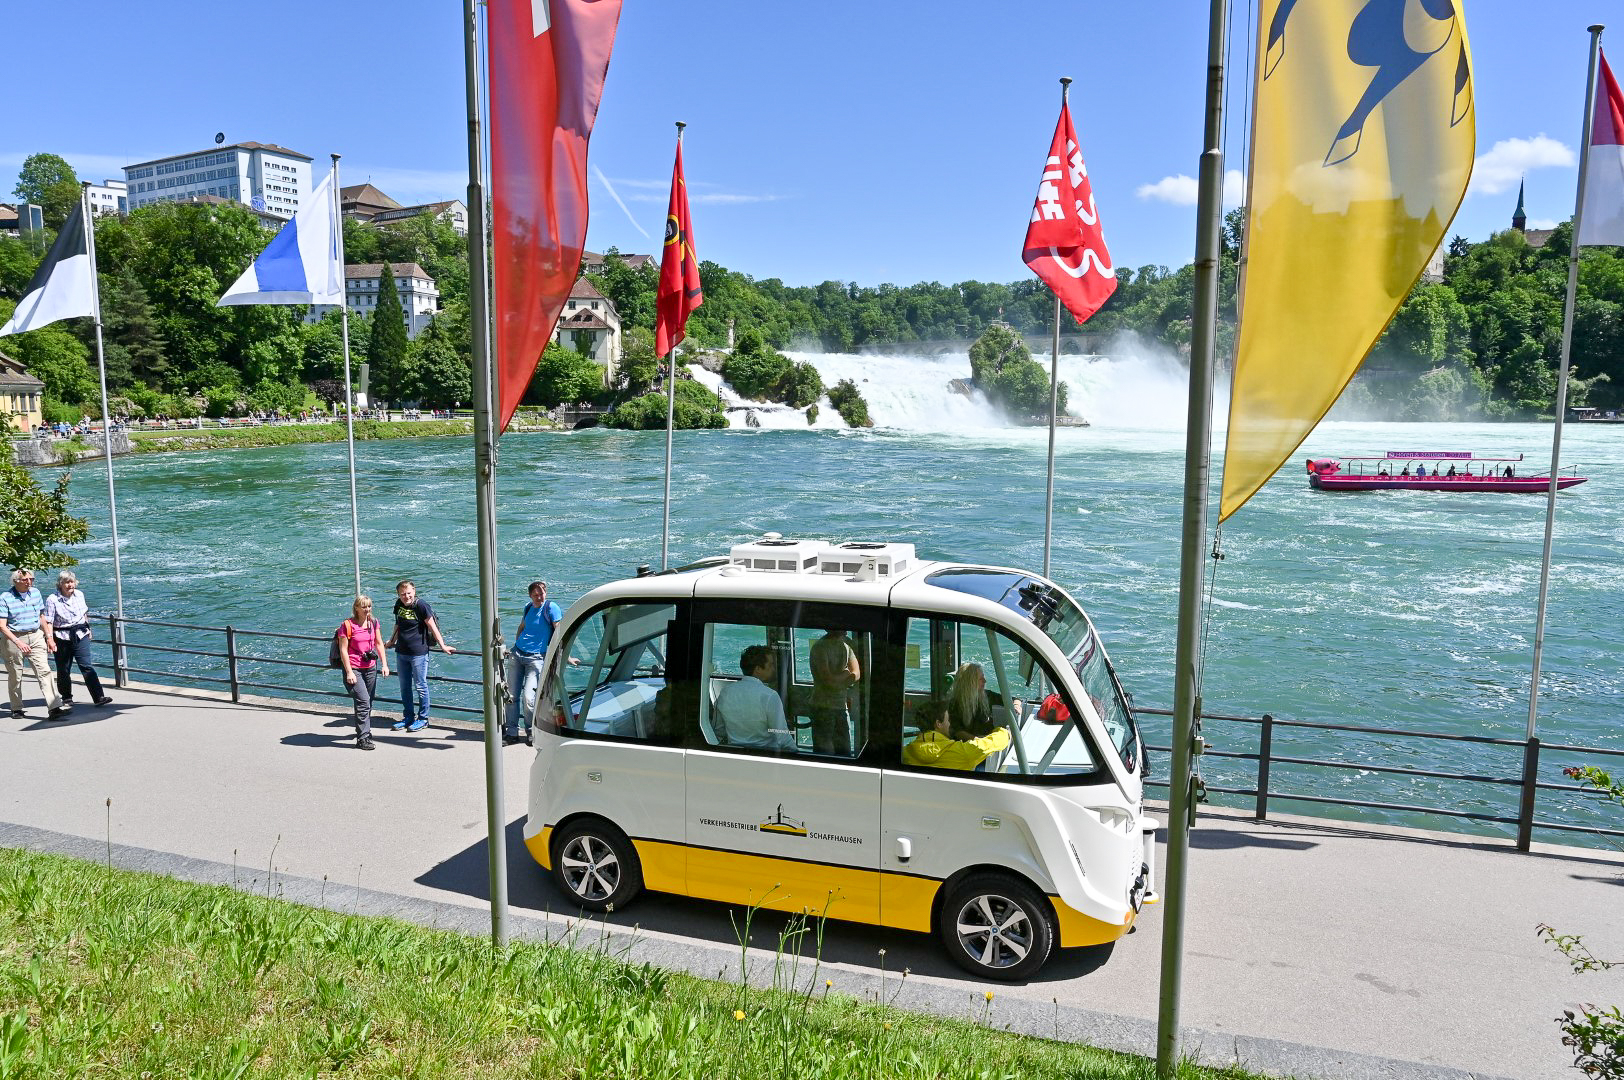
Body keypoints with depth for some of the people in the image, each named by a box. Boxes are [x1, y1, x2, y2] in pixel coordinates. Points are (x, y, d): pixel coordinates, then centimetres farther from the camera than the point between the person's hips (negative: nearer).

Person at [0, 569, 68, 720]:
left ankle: (54, 707, -17)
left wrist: (49, 638, 16)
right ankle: (16, 709, 25)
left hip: (36, 637, 3)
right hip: (14, 639, -3)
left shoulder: (35, 593, 6)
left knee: (44, 671, -9)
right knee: (15, 676, 8)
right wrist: (19, 643, -22)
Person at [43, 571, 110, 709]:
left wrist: (87, 629, 25)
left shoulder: (79, 595, 6)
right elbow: (49, 622, -11)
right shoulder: (52, 600, -8)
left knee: (86, 666, -7)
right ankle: (67, 698, 25)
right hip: (62, 639, -2)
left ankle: (99, 697, -13)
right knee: (63, 670, 9)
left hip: (80, 636, 2)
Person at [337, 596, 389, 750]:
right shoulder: (347, 625, -10)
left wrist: (384, 664, 6)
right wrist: (349, 672, -14)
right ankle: (362, 739, -10)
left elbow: (378, 644, 14)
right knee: (363, 701, -14)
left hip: (370, 668, 6)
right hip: (353, 668, -6)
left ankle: (364, 730, 31)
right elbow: (343, 650, -10)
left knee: (368, 702, 12)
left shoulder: (374, 623, 6)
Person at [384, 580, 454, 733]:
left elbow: (432, 627, -9)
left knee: (420, 686, 0)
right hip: (401, 652, 6)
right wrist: (391, 642, 33)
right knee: (405, 686, 13)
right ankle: (408, 717, 25)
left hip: (418, 653, -6)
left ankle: (423, 718, 11)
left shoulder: (421, 605, -13)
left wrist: (442, 646, -8)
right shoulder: (399, 605, 5)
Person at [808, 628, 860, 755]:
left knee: (845, 752, 9)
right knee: (824, 753, -4)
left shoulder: (846, 647, 11)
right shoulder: (820, 647, -12)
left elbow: (857, 674, 3)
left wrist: (838, 678, -14)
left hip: (841, 707, 7)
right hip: (823, 707, -7)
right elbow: (827, 679, -20)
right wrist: (847, 674, -4)